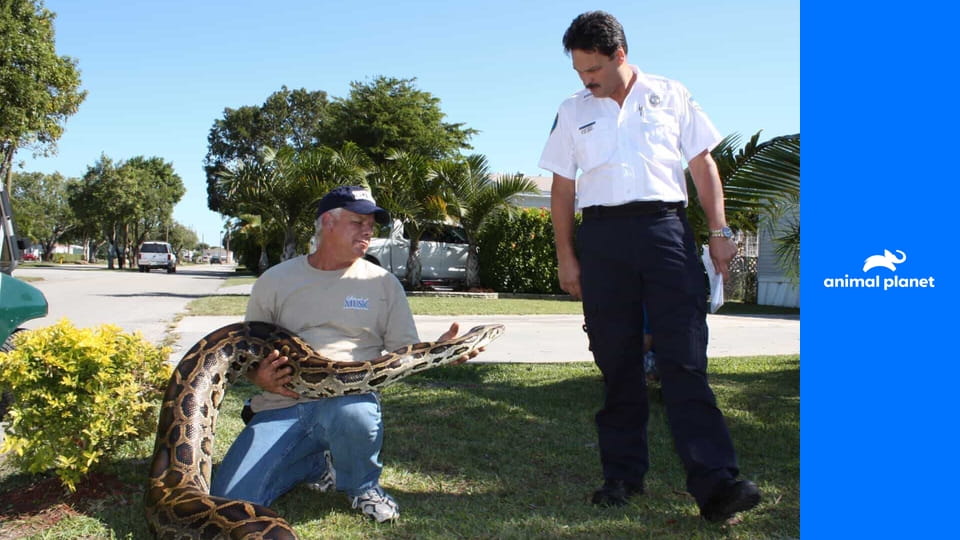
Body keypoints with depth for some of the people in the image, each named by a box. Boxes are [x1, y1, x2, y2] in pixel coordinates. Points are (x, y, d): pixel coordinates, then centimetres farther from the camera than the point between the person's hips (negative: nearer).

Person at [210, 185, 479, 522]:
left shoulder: (383, 283, 8)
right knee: (231, 502, -18)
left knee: (355, 414, -40)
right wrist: (259, 377, -8)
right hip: (282, 406, 2)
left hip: (348, 400, -1)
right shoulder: (275, 281, 10)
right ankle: (319, 466, 12)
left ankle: (362, 486, -4)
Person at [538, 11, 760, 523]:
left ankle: (715, 483, -10)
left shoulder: (671, 96, 11)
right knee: (617, 365, 5)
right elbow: (562, 187, 13)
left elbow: (703, 164, 11)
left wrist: (719, 230, 2)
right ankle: (622, 474, 14)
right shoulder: (572, 112, 14)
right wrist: (566, 256, 6)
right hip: (602, 236, 2)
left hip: (666, 230, -1)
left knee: (684, 360, -9)